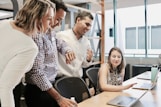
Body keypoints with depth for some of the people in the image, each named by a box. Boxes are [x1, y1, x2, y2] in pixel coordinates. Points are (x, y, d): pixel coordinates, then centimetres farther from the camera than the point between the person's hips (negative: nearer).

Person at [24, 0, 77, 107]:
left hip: (51, 86, 8)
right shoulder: (36, 35, -24)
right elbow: (36, 72, -29)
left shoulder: (51, 31, 4)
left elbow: (59, 42, 23)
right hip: (39, 91, -8)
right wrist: (59, 98, -31)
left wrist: (68, 50, -2)